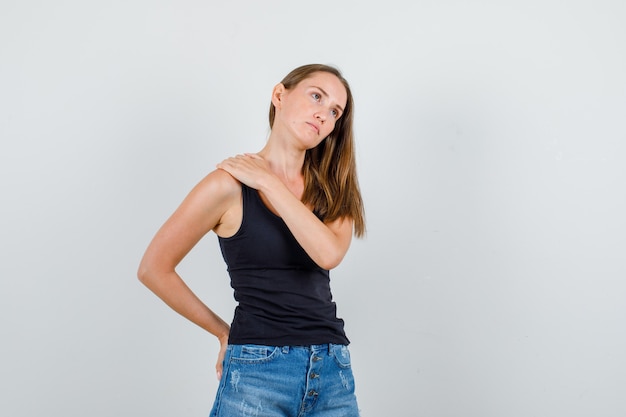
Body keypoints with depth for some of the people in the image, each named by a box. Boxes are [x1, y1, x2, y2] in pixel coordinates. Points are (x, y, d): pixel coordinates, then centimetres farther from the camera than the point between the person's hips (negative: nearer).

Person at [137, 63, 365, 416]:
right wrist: (224, 332, 4)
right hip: (259, 371, -4)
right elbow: (154, 269, -3)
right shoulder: (229, 185, -6)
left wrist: (268, 182, -11)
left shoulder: (332, 188, 6)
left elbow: (329, 253, -14)